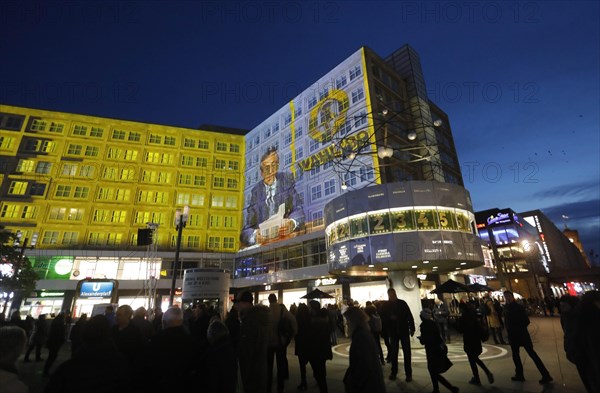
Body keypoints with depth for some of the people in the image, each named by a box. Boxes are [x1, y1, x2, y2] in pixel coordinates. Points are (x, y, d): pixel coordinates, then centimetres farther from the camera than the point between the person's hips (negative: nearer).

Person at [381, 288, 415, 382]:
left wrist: (412, 328, -4)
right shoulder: (386, 305, -3)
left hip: (404, 331, 0)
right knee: (393, 353, 11)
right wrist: (390, 318, -19)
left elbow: (409, 316, -2)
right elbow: (383, 318, -2)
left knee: (407, 353, 6)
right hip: (393, 332, 1)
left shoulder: (402, 303, -4)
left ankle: (408, 374, 17)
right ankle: (393, 372, 24)